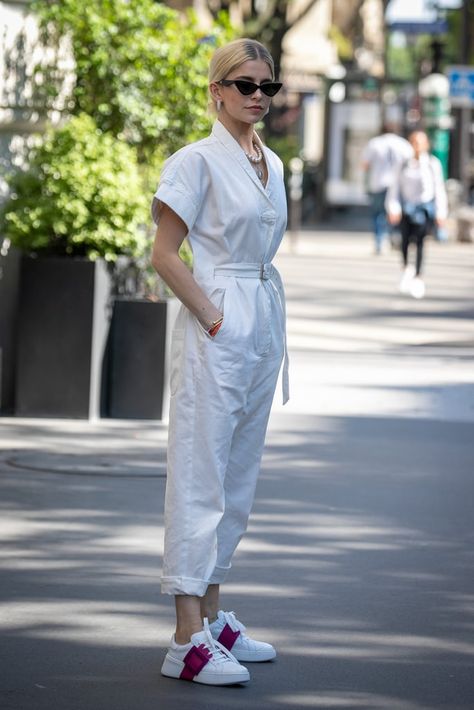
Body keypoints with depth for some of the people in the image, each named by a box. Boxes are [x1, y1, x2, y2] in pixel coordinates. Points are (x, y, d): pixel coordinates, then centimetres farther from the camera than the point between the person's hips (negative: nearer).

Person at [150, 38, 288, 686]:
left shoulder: (272, 164, 14)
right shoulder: (198, 161, -9)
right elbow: (163, 254, -11)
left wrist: (271, 329, 12)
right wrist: (213, 317, -15)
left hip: (263, 323, 8)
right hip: (216, 328, -8)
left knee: (239, 475, 13)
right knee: (200, 476, -8)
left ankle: (213, 617, 22)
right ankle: (188, 641, -8)